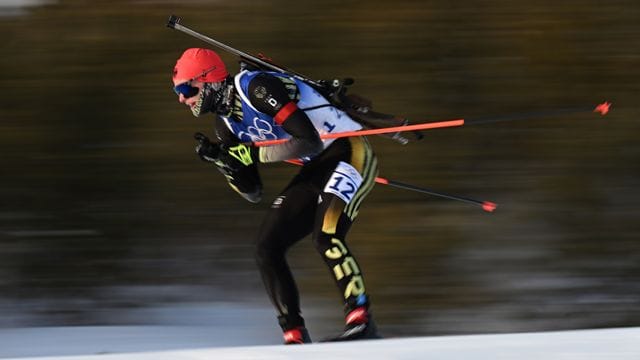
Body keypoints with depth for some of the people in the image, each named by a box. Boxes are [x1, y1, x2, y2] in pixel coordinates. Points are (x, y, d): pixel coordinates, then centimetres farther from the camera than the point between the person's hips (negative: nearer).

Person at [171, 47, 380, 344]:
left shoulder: (255, 87, -20)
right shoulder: (226, 124, 7)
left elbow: (309, 140, -26)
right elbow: (253, 193, 9)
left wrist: (252, 154, -22)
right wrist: (223, 161, -7)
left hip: (348, 152, -9)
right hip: (315, 169, 9)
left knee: (325, 236, -30)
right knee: (266, 248, 0)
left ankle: (362, 323, -26)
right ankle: (296, 337, 1)